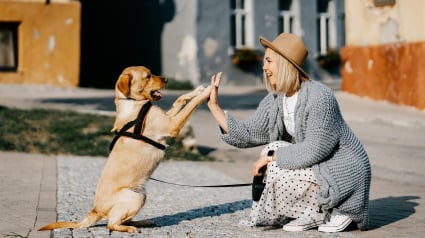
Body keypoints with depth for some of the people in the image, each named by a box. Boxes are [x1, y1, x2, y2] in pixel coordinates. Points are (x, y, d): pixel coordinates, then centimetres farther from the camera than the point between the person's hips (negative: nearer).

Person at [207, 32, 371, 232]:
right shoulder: (275, 100, 1)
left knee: (279, 173, -20)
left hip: (344, 171, -9)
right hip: (318, 166, 9)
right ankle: (314, 214, 6)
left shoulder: (318, 97, -24)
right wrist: (214, 106, -4)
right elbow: (247, 135, 0)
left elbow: (314, 150, -27)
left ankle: (335, 211, -3)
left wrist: (271, 156, -20)